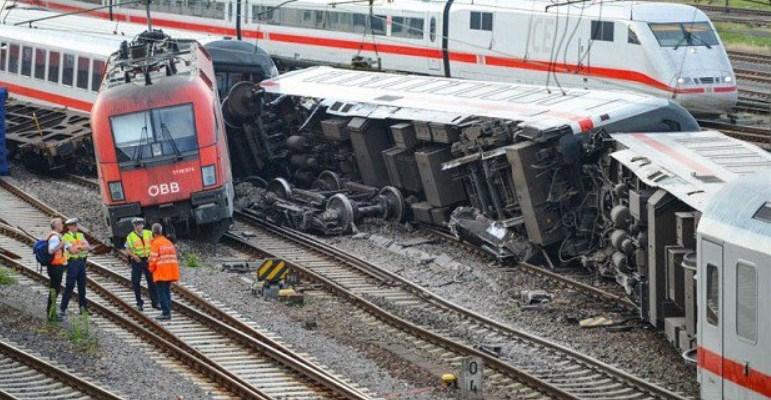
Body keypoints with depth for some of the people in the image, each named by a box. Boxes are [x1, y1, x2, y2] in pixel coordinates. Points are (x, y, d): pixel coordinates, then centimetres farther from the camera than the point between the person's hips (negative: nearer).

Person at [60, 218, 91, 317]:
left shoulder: (80, 235, 13)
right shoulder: (66, 237, -5)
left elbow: (88, 247, 4)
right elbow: (72, 250, -16)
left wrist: (77, 247, -12)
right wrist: (82, 246, -3)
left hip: (81, 261, 6)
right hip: (72, 261, -6)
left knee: (82, 285, 10)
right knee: (70, 286, -7)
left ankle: (83, 307, 19)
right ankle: (63, 308, -2)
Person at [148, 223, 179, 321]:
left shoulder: (155, 243, -10)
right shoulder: (169, 242, 13)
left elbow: (153, 259, -14)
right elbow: (173, 257, 13)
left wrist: (151, 269, 3)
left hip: (160, 272, -7)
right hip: (170, 272, 7)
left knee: (162, 293, -4)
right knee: (167, 292, 15)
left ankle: (166, 313, -8)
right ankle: (167, 312, 17)